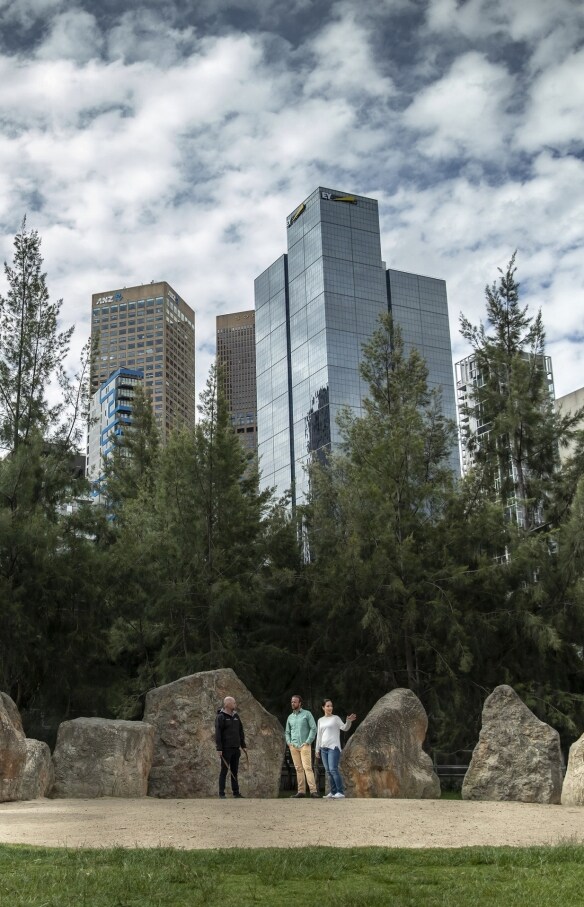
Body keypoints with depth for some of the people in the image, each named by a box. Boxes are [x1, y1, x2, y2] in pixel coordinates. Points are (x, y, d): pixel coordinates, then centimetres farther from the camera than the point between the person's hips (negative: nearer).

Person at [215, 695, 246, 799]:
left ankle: (236, 792, 14)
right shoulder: (220, 717, -8)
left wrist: (243, 745, 14)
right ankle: (221, 793, 3)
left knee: (234, 771, 9)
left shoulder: (236, 716, 12)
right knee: (224, 771, -2)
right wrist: (219, 749, -17)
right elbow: (217, 734, -12)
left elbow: (241, 732, 17)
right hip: (226, 749, -6)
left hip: (236, 749, 6)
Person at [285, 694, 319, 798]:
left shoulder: (307, 714, 1)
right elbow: (287, 732, 22)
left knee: (307, 767, -14)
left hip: (304, 746, -5)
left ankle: (313, 791, -19)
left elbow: (313, 728, -4)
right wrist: (289, 743, 5)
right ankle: (301, 791, 2)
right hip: (293, 746, 5)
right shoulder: (290, 717, 15)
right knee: (298, 769, 2)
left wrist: (308, 742, -12)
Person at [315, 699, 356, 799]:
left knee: (333, 769, -15)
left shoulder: (335, 718, 2)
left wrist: (349, 721, -29)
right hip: (324, 748, 5)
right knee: (328, 771, 5)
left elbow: (344, 728, -10)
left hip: (333, 747, -5)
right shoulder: (320, 720, 16)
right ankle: (333, 792, 11)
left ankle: (341, 792, -14)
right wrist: (317, 749, 16)